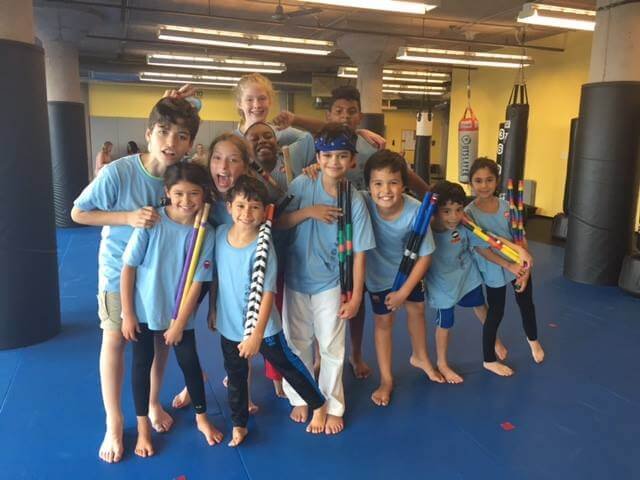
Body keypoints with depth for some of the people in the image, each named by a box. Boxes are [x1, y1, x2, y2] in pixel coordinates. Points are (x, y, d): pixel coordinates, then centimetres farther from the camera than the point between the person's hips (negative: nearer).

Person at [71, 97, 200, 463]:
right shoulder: (118, 173, -26)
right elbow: (78, 213, -15)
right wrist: (129, 217, -26)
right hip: (120, 268, -3)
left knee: (161, 337, 14)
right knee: (115, 339, 6)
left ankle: (154, 403, 39)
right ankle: (114, 422, 25)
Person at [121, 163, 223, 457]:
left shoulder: (206, 234, -13)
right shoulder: (151, 222, -17)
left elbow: (197, 282, -10)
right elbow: (128, 267, -12)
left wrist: (179, 323, -9)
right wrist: (127, 314, -10)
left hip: (179, 313, 1)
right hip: (143, 310, -1)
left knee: (189, 362, 11)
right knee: (142, 364, 11)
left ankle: (201, 418, 33)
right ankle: (143, 427, 29)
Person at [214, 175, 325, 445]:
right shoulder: (220, 234, -7)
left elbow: (267, 294, -21)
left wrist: (257, 335, -23)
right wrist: (214, 309, 14)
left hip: (262, 327, -4)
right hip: (229, 325, 5)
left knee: (288, 366, 14)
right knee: (236, 377, 20)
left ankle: (319, 405, 37)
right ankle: (239, 424, 42)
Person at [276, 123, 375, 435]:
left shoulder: (355, 201, -13)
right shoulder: (302, 185, -9)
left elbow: (359, 252, -10)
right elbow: (277, 222, -7)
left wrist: (356, 296, -11)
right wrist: (308, 211, -23)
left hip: (330, 283, -2)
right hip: (296, 278, 2)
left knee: (332, 347, 7)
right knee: (298, 342, 15)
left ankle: (332, 406, 26)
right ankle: (300, 398, 35)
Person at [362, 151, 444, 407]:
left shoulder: (416, 211, -33)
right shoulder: (362, 203, -35)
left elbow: (424, 255, -21)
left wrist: (404, 292, -17)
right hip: (379, 273, -2)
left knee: (416, 309, 21)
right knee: (384, 320, 7)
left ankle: (420, 357, 51)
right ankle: (386, 379, 26)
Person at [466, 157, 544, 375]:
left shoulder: (507, 206, -6)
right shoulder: (470, 212, -16)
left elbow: (520, 237, -4)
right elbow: (480, 248, -19)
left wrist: (525, 268, -13)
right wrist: (509, 266, -24)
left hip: (519, 265, 4)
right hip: (494, 271, -4)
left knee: (526, 303, 22)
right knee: (496, 313, 7)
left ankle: (532, 339, 54)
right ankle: (489, 360, 27)